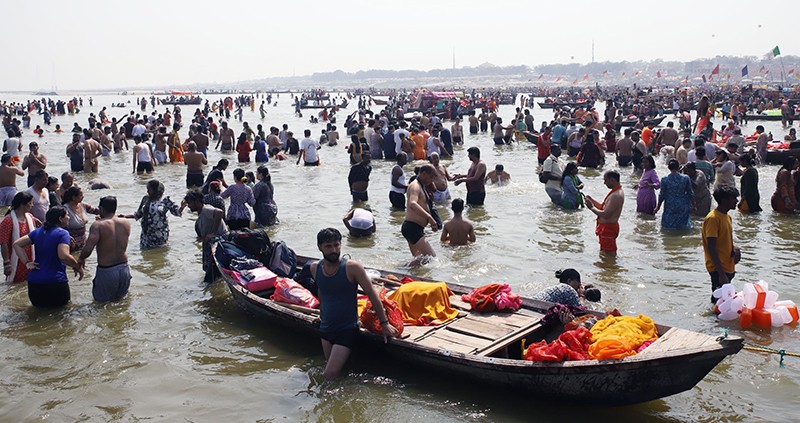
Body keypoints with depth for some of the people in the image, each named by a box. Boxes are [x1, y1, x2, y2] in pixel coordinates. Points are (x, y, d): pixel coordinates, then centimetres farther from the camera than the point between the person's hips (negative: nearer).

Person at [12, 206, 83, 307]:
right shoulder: (62, 233, -11)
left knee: (38, 305, 27)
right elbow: (64, 256, -24)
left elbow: (17, 244, 11)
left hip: (34, 281, 6)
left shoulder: (38, 231, 10)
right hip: (55, 282, -6)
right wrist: (78, 267, -10)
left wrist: (27, 263, 7)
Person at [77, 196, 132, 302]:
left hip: (106, 271, -4)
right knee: (121, 298, 22)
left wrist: (81, 259, 1)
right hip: (124, 269, 5)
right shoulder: (126, 223, 1)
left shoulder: (98, 225, -14)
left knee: (102, 302, 11)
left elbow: (88, 249, -22)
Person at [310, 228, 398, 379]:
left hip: (348, 329, -5)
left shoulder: (352, 267, -16)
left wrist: (384, 323, -8)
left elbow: (372, 294, -10)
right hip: (326, 328, 5)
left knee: (330, 375, -13)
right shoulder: (315, 268, -1)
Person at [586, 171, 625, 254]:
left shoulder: (616, 195, -24)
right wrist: (592, 200, 5)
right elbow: (605, 208, 16)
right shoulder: (615, 192, 10)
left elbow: (605, 215, -30)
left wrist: (592, 207, -19)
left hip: (608, 228, -11)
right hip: (606, 227, 11)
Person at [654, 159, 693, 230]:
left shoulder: (664, 179, -9)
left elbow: (662, 195, -4)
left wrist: (658, 207, 10)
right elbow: (690, 194, 1)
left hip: (670, 208, -1)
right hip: (683, 208, 1)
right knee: (684, 227, 14)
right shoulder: (685, 178, -6)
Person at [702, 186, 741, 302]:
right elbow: (711, 248, -22)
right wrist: (721, 273, -25)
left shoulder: (727, 217, 11)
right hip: (718, 270, -9)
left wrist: (734, 249, -1)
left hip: (728, 267, 9)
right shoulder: (713, 218, -17)